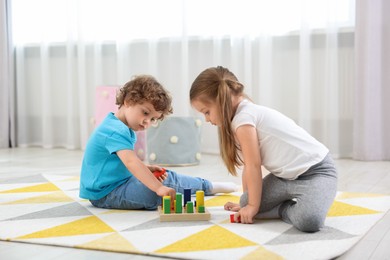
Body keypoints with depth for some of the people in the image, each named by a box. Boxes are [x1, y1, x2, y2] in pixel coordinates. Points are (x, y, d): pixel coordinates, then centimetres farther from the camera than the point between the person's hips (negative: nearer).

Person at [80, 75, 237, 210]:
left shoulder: (114, 126, 12)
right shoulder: (116, 131, -23)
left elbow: (127, 162, 18)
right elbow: (131, 162, -36)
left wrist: (147, 169, 1)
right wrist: (159, 188, -43)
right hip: (106, 194, -11)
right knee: (168, 180, -17)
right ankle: (208, 187, 3)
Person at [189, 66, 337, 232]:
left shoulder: (243, 118, -19)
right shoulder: (249, 113, 10)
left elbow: (254, 166, -16)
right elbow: (249, 165, 15)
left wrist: (253, 205, -8)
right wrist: (247, 203, 20)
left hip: (317, 171, -9)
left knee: (308, 221, -34)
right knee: (247, 203, -2)